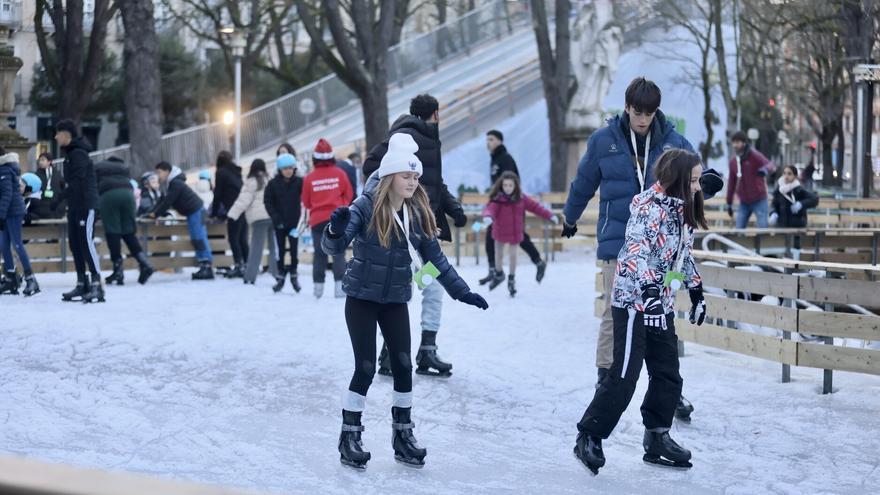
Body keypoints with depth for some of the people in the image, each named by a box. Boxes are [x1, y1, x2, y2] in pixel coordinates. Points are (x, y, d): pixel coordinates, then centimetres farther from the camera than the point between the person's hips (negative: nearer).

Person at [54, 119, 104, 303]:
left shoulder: (78, 154, -14)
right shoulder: (70, 153, 16)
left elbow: (77, 183, -22)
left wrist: (59, 198, -22)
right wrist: (65, 200, 13)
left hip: (86, 205, -10)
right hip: (74, 206, 10)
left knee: (86, 243, -12)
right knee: (75, 244, 9)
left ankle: (97, 285, -13)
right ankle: (82, 285, 13)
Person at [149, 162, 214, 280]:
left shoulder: (176, 184, -18)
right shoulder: (171, 183, 14)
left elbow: (167, 202, -20)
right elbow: (164, 200, 16)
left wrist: (156, 214, -13)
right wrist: (154, 212, 5)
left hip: (196, 210, -10)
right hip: (192, 212, 10)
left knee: (200, 239, -11)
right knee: (196, 239, 8)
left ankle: (207, 266, -13)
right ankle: (204, 266, 8)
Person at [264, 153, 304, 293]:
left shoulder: (299, 182, -5)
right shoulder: (273, 184, -4)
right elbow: (268, 202, 0)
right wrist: (275, 217, -10)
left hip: (294, 222, 0)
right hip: (279, 223, 0)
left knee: (294, 249, 5)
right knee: (280, 249, 5)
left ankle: (294, 276, 20)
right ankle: (280, 277, 14)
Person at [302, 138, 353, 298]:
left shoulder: (310, 177, -6)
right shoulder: (339, 174, -6)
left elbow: (306, 202, 5)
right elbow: (348, 195, 6)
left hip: (317, 220, 1)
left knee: (319, 254, 10)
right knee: (338, 253, 1)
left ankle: (318, 286, 10)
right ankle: (340, 286, -9)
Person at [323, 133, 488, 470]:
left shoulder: (418, 213, -1)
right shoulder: (366, 207, -15)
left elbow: (434, 258, 5)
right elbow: (334, 247, -21)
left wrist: (461, 292, 3)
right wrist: (336, 229, -43)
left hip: (396, 301, 4)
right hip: (362, 298, -4)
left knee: (404, 366, 2)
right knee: (366, 368, -4)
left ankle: (403, 436, 16)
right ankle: (349, 437, 10)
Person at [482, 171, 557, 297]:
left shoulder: (521, 198, -8)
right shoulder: (497, 199, -19)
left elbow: (534, 206, -2)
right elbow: (490, 209, -34)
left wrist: (549, 215, -3)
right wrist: (488, 217, -58)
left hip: (515, 232, 1)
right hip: (500, 232, -1)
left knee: (513, 255, 6)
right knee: (499, 254, 16)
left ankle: (512, 280, 25)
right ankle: (498, 274, 42)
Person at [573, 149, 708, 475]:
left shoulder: (682, 211, 12)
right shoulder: (650, 207, -16)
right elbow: (635, 250, -28)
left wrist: (696, 291, 25)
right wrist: (648, 285, -40)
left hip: (662, 305, 9)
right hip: (634, 302, -9)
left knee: (668, 377, 9)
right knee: (623, 377, -9)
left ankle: (657, 439, 21)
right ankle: (589, 439, 0)